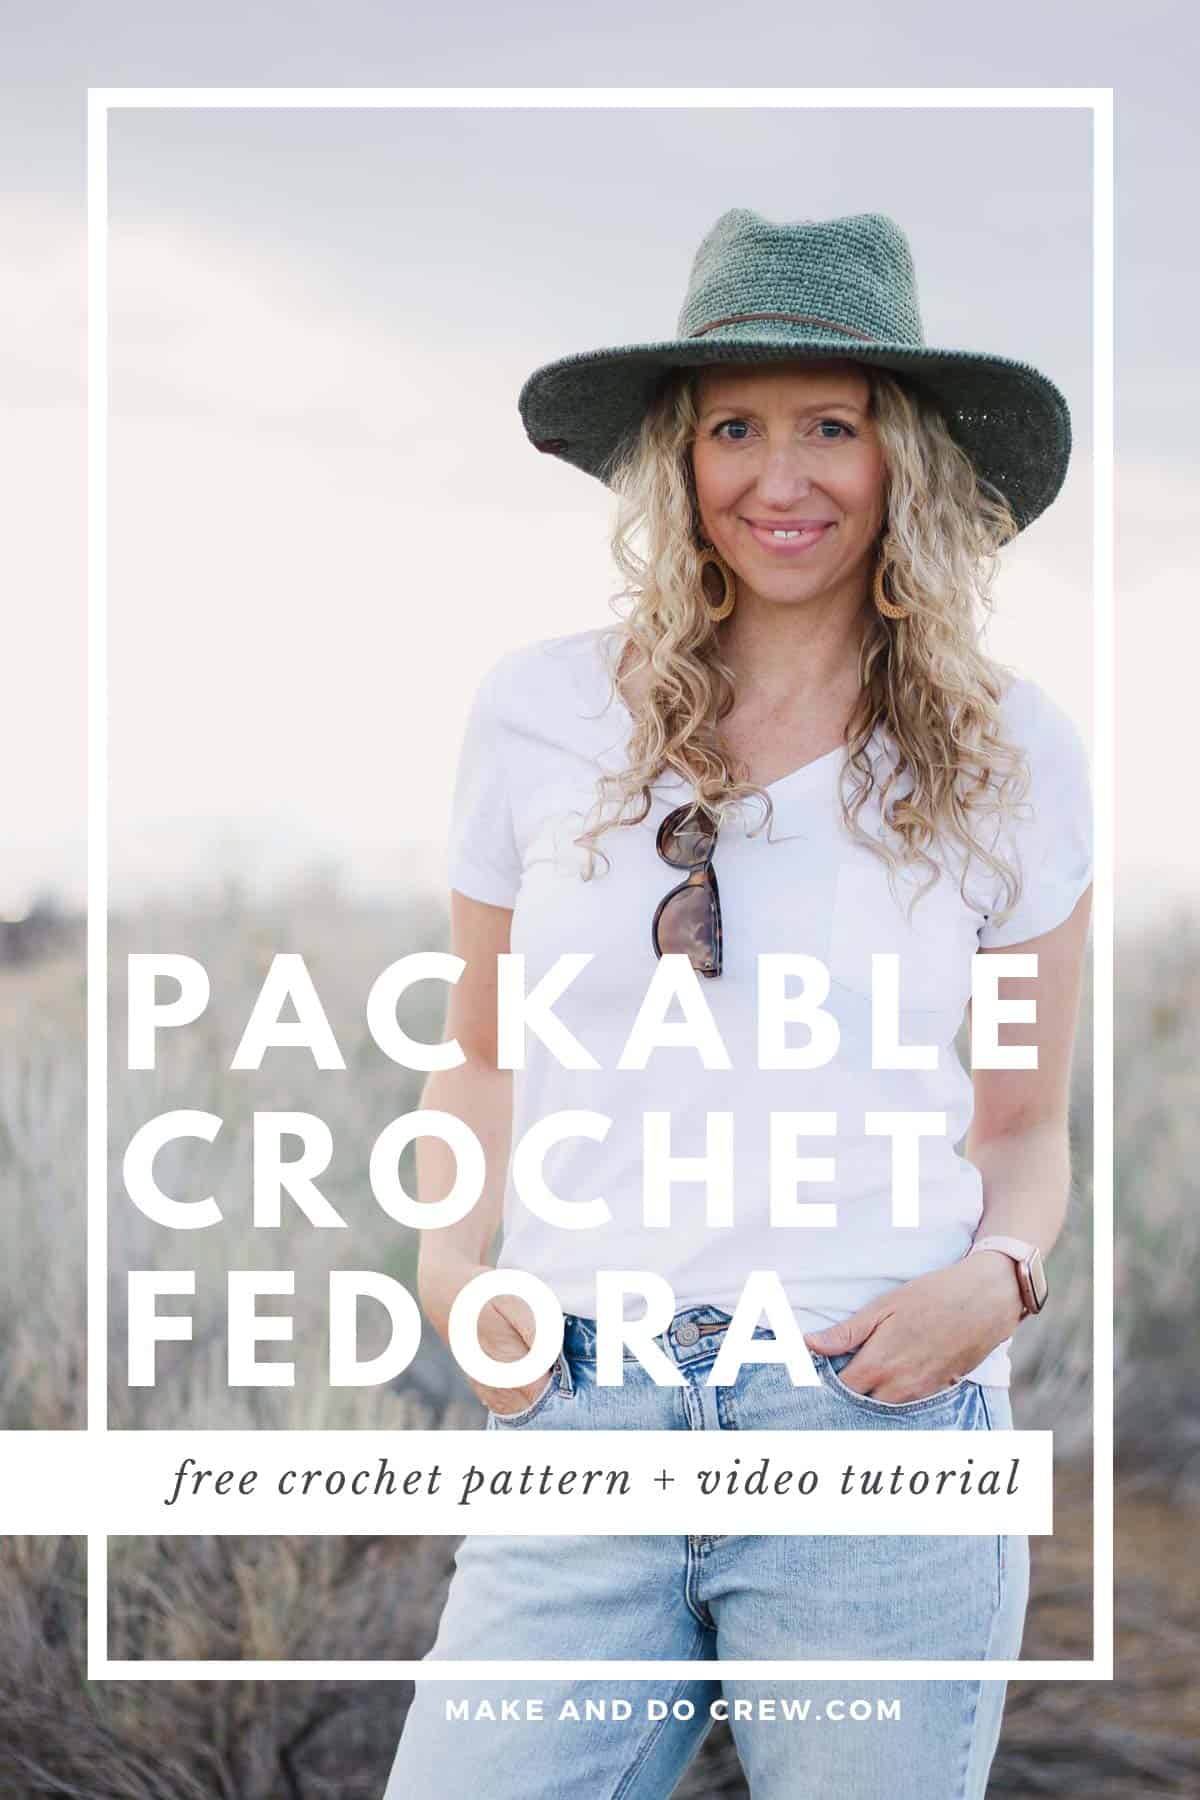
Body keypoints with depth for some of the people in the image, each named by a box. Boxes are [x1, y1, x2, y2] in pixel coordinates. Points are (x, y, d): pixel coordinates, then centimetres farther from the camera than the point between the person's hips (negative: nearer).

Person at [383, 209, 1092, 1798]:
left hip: (877, 1423, 0)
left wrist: (999, 1277, -6)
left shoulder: (1011, 756, 6)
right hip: (581, 1426, 1)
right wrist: (451, 1256, 1)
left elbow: (1024, 1121, 14)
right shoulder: (542, 713, 7)